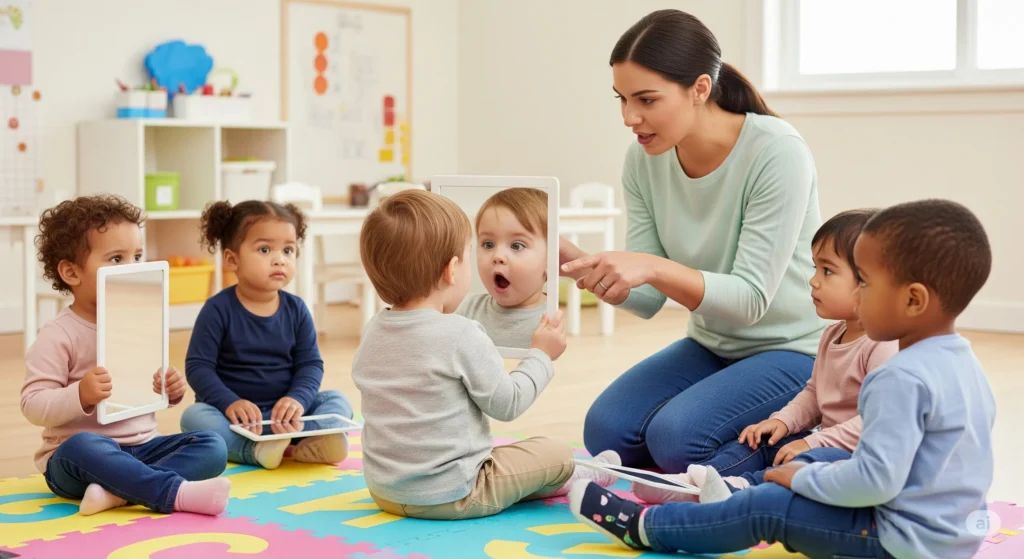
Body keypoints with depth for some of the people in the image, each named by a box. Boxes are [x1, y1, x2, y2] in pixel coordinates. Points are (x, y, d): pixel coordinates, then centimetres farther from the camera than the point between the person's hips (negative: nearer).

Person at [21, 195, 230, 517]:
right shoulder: (59, 335, -9)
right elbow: (33, 406, -14)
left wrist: (172, 390, -3)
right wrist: (80, 396, -30)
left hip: (140, 448, 6)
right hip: (73, 458, -6)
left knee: (212, 447, -14)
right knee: (82, 446, -39)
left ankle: (117, 490, -32)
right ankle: (176, 493, -43)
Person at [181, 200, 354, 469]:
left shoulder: (296, 310, 2)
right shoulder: (218, 309, -8)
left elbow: (310, 364, 1)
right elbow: (198, 366, -11)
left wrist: (297, 399, -20)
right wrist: (229, 402, -27)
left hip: (283, 412, 3)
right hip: (235, 415, -3)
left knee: (338, 400, -13)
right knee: (194, 416, -29)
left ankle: (306, 442, -40)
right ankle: (254, 450, -41)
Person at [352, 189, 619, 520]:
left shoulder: (372, 333, 1)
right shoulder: (462, 336, -20)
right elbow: (507, 404, -12)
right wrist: (541, 355, 4)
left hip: (384, 491, 7)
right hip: (449, 496, -7)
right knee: (558, 454, 10)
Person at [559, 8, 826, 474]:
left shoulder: (777, 153, -23)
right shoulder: (643, 161, -6)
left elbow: (751, 298, -26)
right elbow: (648, 300, -5)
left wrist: (654, 267, -41)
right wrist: (576, 262, -24)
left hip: (792, 349, -6)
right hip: (711, 345, 6)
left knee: (675, 436, -25)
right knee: (607, 431, -15)